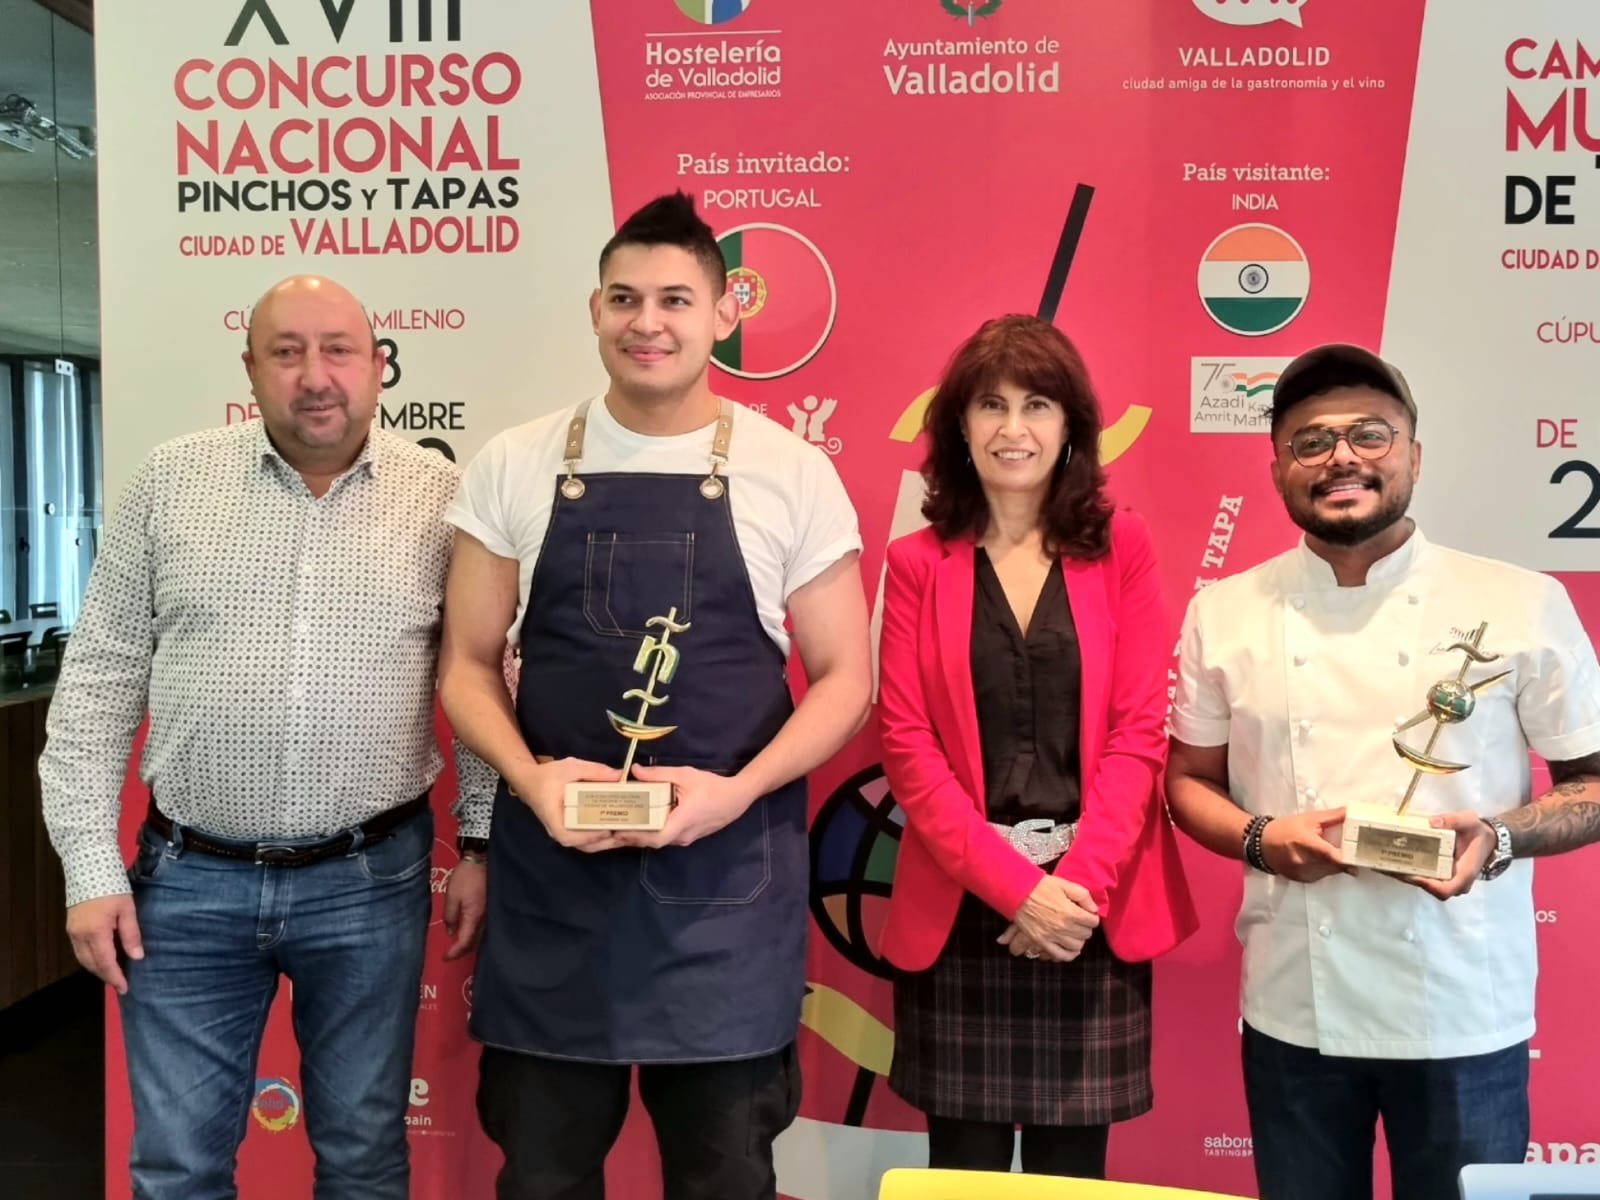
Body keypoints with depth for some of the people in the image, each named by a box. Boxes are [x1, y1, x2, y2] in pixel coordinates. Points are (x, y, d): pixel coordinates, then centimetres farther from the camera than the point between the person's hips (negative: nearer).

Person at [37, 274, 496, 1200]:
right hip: (189, 880, 1)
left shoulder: (442, 497, -2)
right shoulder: (172, 482, 0)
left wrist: (480, 841, 1)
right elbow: (100, 679, 2)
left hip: (370, 880, -1)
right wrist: (93, 867, -1)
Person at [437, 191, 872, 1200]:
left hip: (728, 874, -1)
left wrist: (736, 790, -15)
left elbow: (844, 677, 1)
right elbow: (469, 665, 6)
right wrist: (530, 777, -12)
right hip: (550, 865, 2)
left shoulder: (793, 473, -1)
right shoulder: (515, 467, 3)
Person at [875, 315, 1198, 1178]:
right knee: (965, 1166, 7)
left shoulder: (1121, 548, 4)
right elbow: (907, 745, -4)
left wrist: (1080, 882, -12)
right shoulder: (918, 562, 2)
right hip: (960, 911, 0)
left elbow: (1139, 730, -1)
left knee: (1072, 1166, 10)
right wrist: (1017, 886, -13)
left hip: (1096, 910, 1)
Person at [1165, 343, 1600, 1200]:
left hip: (1464, 1016, -1)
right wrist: (1259, 839, -12)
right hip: (1292, 1011, 2)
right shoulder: (1225, 612, 0)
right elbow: (1189, 781, 8)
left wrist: (1497, 837, -17)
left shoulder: (1521, 605, -5)